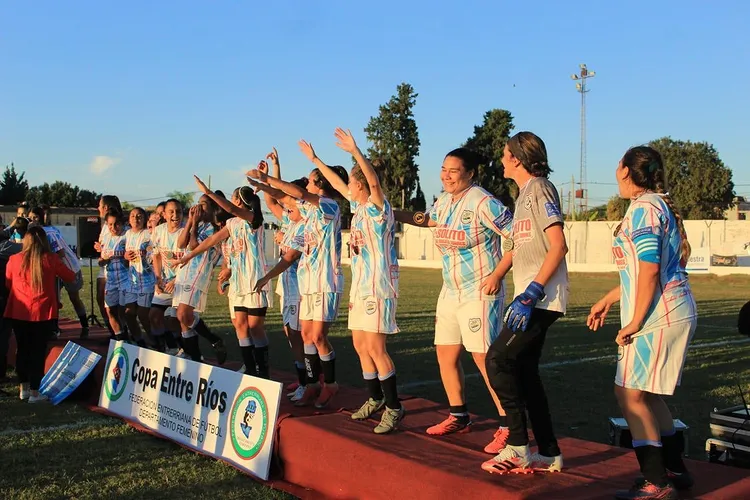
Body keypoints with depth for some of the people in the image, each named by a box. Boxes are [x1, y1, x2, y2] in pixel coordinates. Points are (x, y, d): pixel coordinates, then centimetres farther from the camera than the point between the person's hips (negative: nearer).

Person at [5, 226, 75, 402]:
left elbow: (8, 284, 13)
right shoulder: (51, 259, -7)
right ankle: (34, 392, 7)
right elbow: (71, 277, 6)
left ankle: (24, 388, 25)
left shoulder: (14, 260, -2)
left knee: (22, 349, 15)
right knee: (38, 351, 4)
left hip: (18, 313, 3)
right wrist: (59, 260, 21)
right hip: (42, 314, -2)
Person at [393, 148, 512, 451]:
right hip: (450, 292, 9)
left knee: (484, 358, -10)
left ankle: (508, 426, -1)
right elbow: (428, 219, 31)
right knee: (446, 354, 13)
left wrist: (498, 274, -22)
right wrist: (393, 214, 23)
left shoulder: (482, 202, -17)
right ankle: (459, 417, 28)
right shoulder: (444, 201, 8)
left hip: (480, 293, -9)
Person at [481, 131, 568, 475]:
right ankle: (549, 454, 16)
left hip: (541, 299, -10)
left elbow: (558, 246, -19)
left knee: (498, 360, -12)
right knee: (524, 371, 9)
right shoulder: (524, 194, 20)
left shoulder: (539, 188, -10)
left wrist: (531, 293, -24)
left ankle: (517, 447, -4)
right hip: (531, 299, 10)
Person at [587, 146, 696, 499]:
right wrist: (608, 300, 24)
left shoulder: (644, 207, -13)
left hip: (658, 316, -10)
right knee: (645, 394, 16)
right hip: (671, 314, 10)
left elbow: (649, 271, -21)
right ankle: (675, 470, 26)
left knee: (631, 393, -6)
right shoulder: (656, 205, 17)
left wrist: (635, 322, -17)